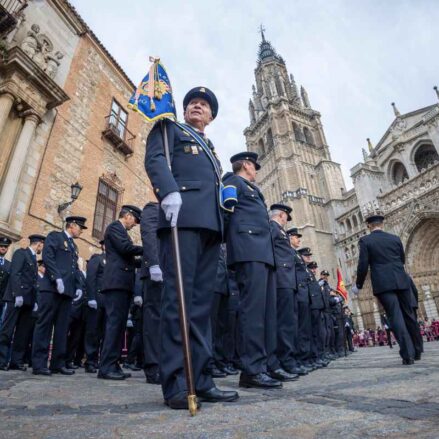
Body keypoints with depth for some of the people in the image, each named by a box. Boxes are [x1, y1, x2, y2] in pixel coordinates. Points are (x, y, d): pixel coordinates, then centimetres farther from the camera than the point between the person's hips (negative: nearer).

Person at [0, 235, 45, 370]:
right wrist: (18, 294, -22)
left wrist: (34, 301, 11)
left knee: (23, 333, 6)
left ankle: (17, 361, 10)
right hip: (16, 298, -8)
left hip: (28, 300, 8)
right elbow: (14, 274, -13)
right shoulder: (20, 253, -1)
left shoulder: (33, 259, 21)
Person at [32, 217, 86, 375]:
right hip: (52, 287, -7)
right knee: (44, 324, -4)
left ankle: (58, 363, 9)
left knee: (62, 327, 6)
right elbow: (47, 257, -10)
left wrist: (78, 286, 8)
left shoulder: (74, 246, 25)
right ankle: (39, 364, 0)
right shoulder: (54, 236, 4)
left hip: (68, 290, 7)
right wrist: (57, 278, -19)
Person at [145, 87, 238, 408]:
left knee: (202, 300, 0)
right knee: (179, 295, -12)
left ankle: (201, 379, 4)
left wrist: (221, 229, 17)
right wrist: (169, 191, -21)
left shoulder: (209, 148, 36)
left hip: (211, 223, 7)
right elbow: (155, 159, -1)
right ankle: (176, 382, -7)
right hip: (183, 215, -6)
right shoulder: (170, 128, 19)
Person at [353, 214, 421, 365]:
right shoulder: (395, 238, 10)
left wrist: (358, 285, 4)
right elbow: (402, 260, 18)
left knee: (396, 317, -5)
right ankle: (416, 350, 26)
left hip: (383, 284, -4)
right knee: (409, 315, 14)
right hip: (401, 281, 4)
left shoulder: (365, 240, -2)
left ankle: (408, 354, -9)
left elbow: (363, 265, -6)